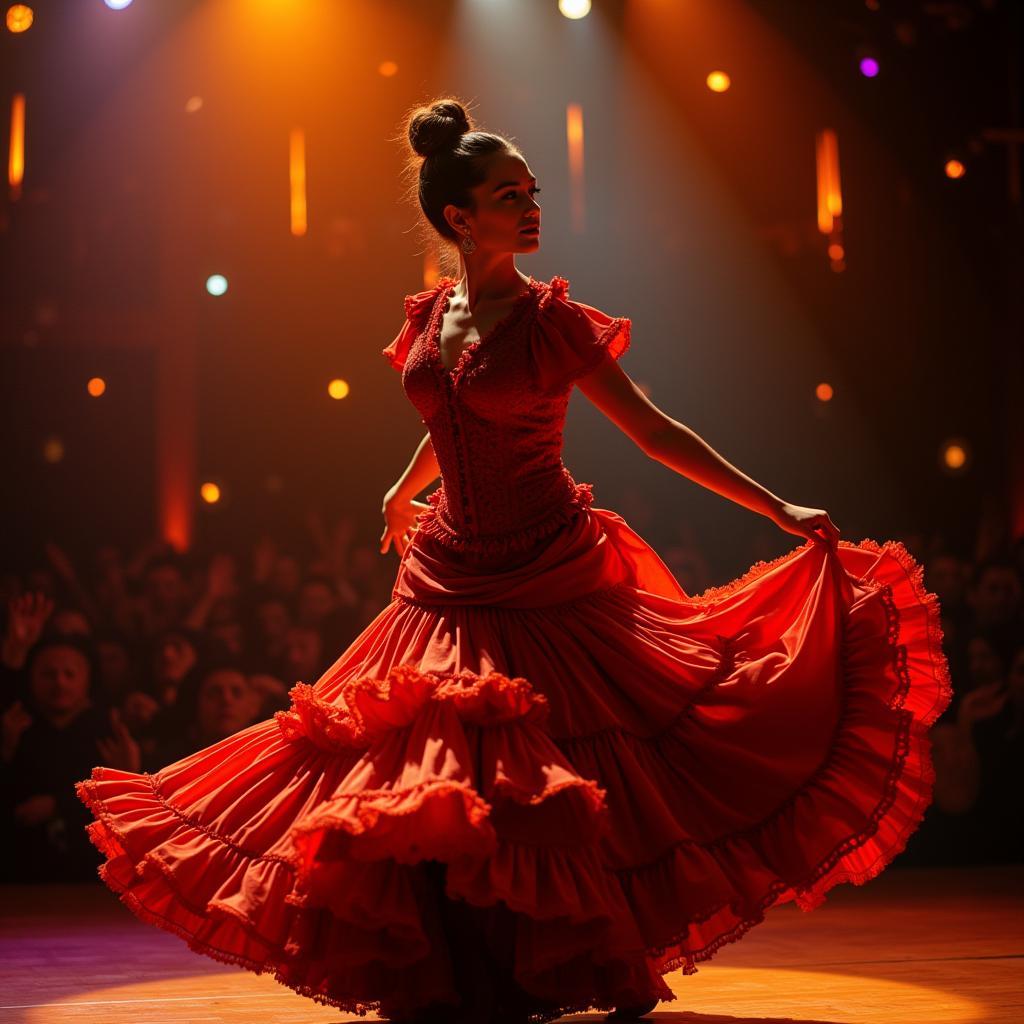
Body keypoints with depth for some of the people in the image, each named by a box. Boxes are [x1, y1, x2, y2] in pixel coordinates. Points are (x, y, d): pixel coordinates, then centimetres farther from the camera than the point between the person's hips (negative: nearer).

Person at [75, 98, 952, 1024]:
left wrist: (780, 510, -7)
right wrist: (407, 489, 40)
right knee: (444, 792, 2)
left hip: (553, 579, -4)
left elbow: (652, 430, -5)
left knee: (577, 793, -5)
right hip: (455, 579, 4)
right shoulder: (429, 316, 5)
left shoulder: (551, 320, -7)